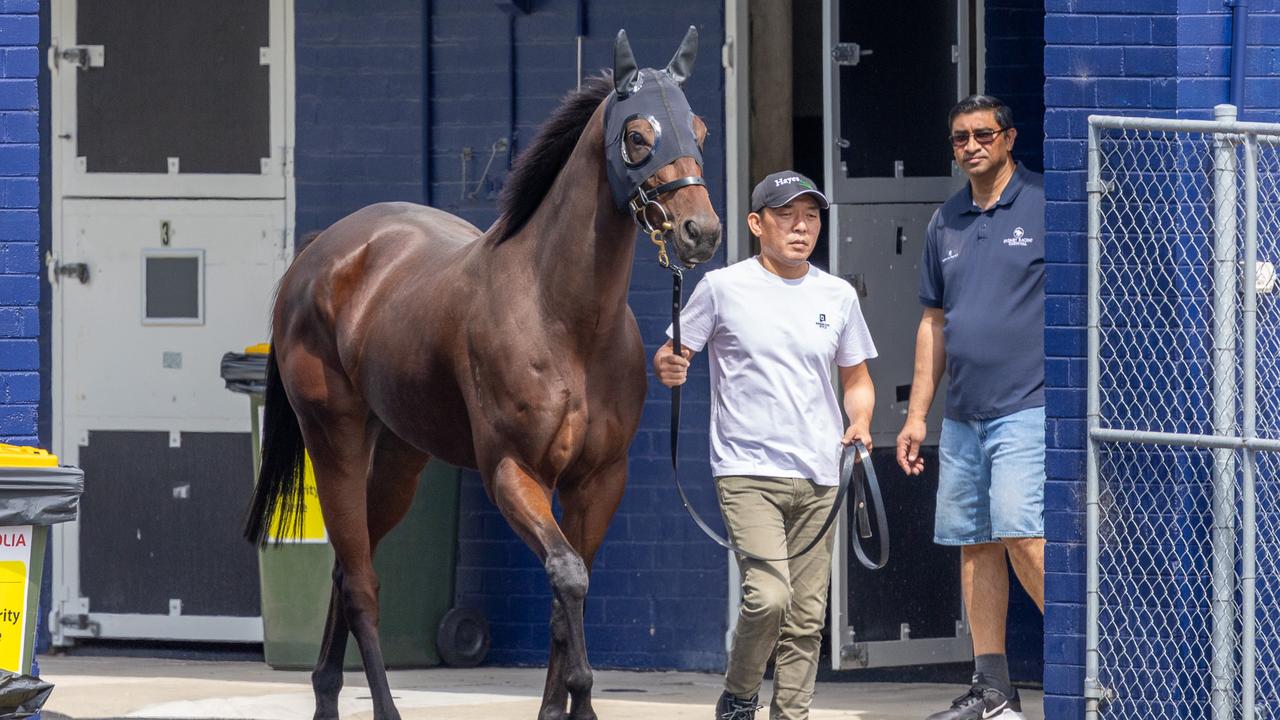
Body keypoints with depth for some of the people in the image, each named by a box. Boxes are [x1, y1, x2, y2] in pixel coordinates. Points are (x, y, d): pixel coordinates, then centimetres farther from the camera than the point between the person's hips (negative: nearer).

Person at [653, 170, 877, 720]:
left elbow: (857, 378, 22)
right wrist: (667, 367, -19)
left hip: (819, 478, 5)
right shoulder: (722, 287, -1)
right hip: (748, 471, -4)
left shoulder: (838, 296, 11)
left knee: (806, 616, 3)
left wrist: (859, 422, 2)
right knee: (769, 596, -20)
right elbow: (671, 358, 4)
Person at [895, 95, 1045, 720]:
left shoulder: (1044, 208, -3)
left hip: (1027, 407, -7)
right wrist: (917, 413, 18)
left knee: (1019, 533, -18)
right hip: (961, 417, 7)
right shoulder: (945, 224, 16)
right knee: (974, 546, 5)